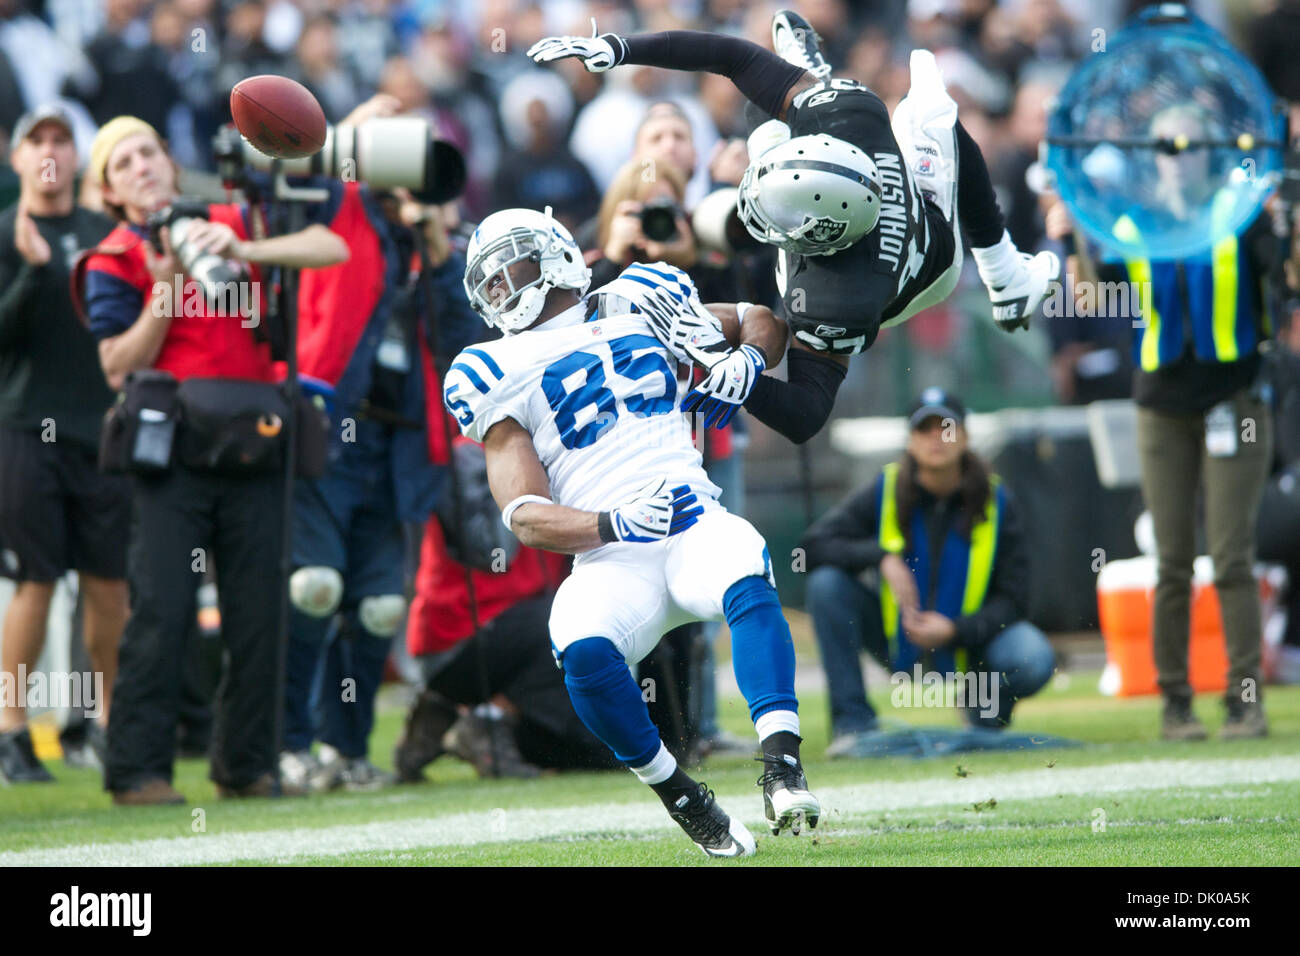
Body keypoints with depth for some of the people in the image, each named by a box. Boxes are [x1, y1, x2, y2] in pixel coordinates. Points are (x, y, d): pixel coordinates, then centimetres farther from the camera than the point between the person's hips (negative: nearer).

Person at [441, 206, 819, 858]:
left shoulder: (635, 311, 17)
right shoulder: (500, 378, 11)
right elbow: (526, 519, 1)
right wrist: (614, 525, -17)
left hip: (697, 531, 1)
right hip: (610, 562, -1)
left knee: (747, 579, -34)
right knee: (583, 650, -33)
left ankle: (782, 767, -40)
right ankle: (677, 794, -12)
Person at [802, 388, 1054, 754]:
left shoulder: (996, 502, -11)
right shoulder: (885, 493, -10)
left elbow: (1012, 598, -11)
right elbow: (813, 545, -17)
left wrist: (955, 630, -27)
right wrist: (881, 556, -32)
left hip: (967, 636, -1)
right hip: (897, 637, 1)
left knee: (1034, 661, -31)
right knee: (827, 583, -24)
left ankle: (983, 709, 7)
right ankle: (854, 721, -16)